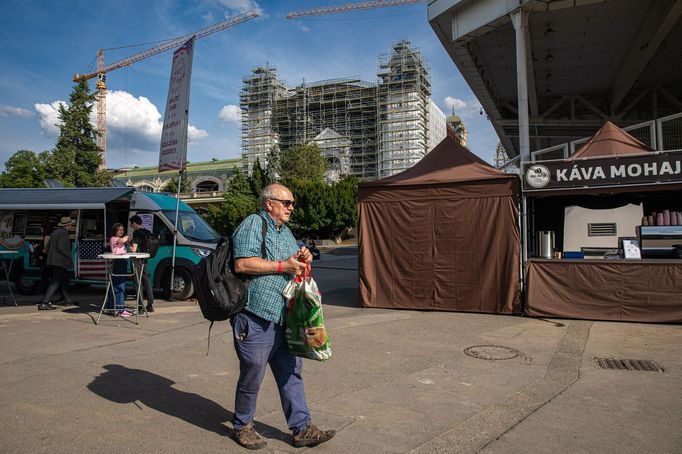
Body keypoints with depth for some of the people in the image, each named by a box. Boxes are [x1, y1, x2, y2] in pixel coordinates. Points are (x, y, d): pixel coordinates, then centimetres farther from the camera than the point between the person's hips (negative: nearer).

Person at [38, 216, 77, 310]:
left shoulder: (56, 232, 15)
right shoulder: (64, 233, -13)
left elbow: (48, 246, 17)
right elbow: (61, 247, -22)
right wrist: (69, 256, -12)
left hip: (53, 260, 10)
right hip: (60, 261, -10)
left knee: (64, 278, 20)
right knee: (55, 282, -8)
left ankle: (67, 300, 30)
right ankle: (44, 303, -10)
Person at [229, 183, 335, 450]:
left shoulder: (286, 231, 18)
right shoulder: (253, 224, -10)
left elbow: (293, 266, 28)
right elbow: (242, 264, -22)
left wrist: (302, 258, 5)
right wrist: (283, 266, -18)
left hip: (282, 318, 8)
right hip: (255, 318, -8)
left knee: (291, 372, 11)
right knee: (252, 375, 6)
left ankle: (301, 429, 22)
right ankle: (242, 426, 28)